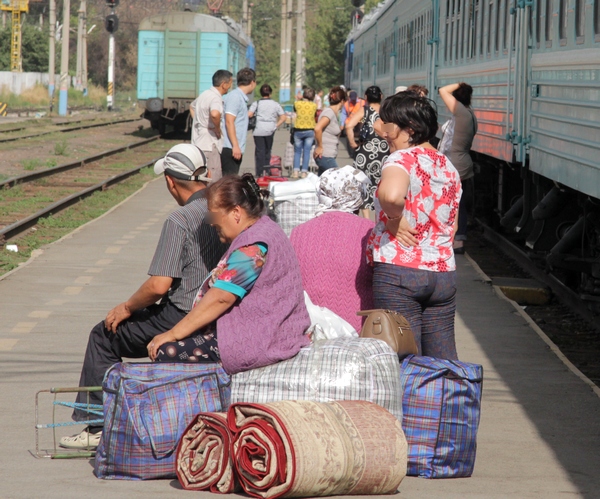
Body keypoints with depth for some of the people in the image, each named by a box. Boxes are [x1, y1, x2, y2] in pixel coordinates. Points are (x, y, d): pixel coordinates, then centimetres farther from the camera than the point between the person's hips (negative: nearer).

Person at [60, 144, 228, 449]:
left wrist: (126, 308, -5)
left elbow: (159, 285, -24)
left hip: (182, 319, -8)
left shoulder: (180, 220, -20)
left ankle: (97, 426, 13)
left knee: (104, 335, 12)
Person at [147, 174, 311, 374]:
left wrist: (173, 334, -16)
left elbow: (221, 298, -22)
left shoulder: (253, 245, -20)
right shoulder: (263, 229, 15)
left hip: (261, 341, -12)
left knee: (166, 352, -16)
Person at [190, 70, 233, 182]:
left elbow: (192, 107, 35)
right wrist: (218, 129, -20)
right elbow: (215, 114, -38)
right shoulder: (216, 98, -16)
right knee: (213, 180, -9)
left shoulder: (204, 95, 14)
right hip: (209, 146, -10)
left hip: (198, 143, 10)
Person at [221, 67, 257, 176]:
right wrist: (235, 146, -21)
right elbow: (229, 122, -17)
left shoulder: (242, 98, 19)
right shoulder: (235, 97, -10)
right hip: (230, 149, -10)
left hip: (236, 149, 10)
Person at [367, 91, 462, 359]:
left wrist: (395, 221, -15)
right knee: (443, 361, 9)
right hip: (443, 273, 7)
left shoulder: (402, 159, -9)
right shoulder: (448, 167, 15)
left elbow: (391, 195, -32)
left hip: (398, 272, -7)